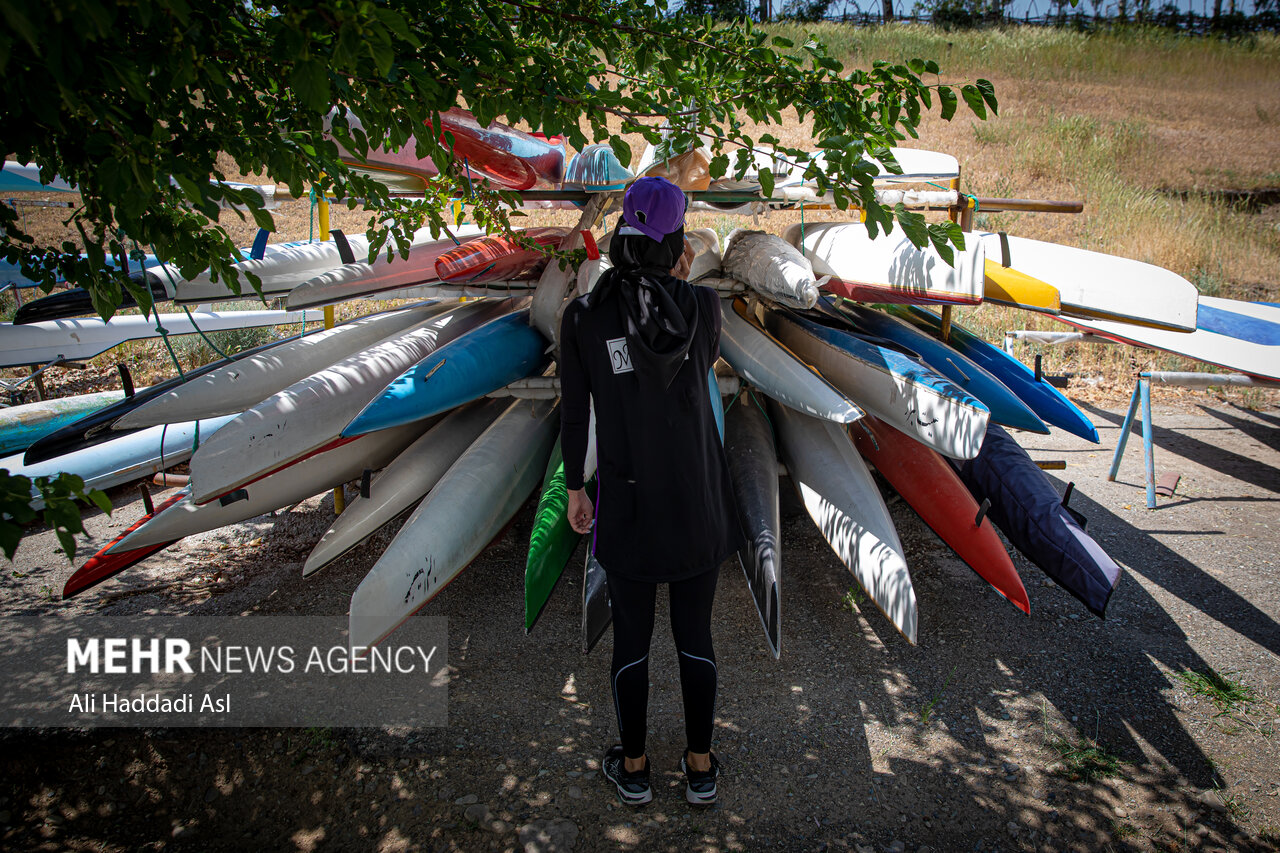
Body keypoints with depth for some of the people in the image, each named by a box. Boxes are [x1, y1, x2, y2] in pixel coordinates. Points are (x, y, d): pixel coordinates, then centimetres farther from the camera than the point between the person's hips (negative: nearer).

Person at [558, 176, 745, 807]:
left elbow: (573, 414, -3)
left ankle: (633, 767, 29)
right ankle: (700, 767, 28)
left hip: (628, 503, -1)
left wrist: (575, 489, 9)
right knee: (695, 634, 15)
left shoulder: (582, 317, -11)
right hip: (699, 500, 1)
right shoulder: (703, 306, -9)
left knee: (630, 638, 14)